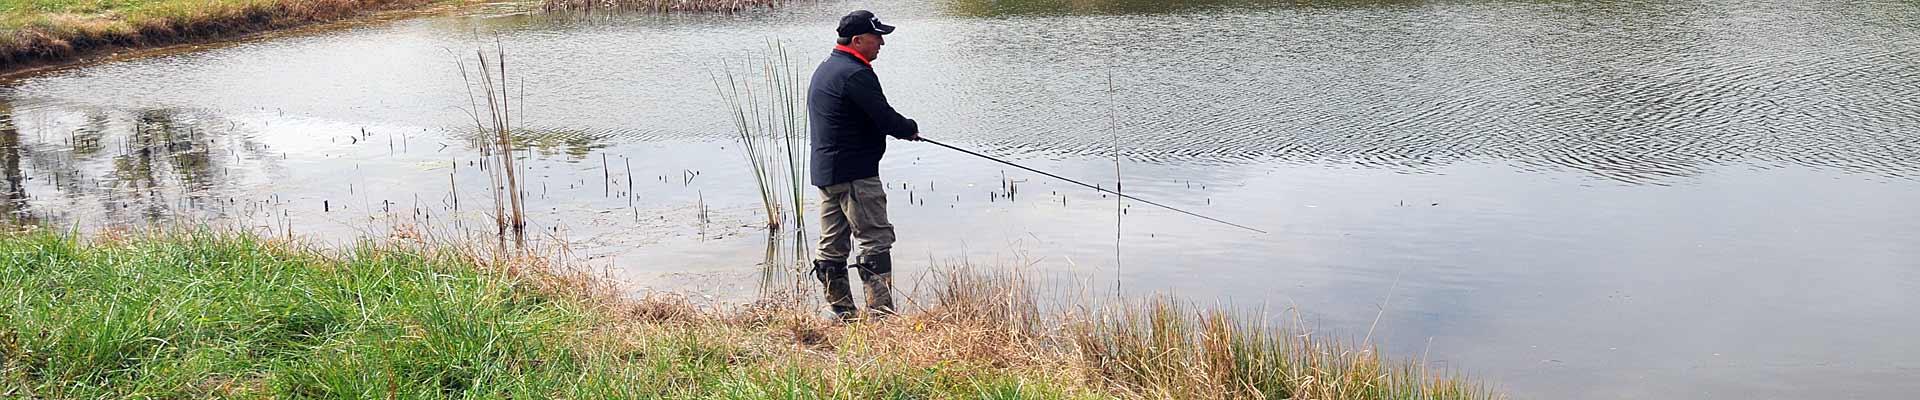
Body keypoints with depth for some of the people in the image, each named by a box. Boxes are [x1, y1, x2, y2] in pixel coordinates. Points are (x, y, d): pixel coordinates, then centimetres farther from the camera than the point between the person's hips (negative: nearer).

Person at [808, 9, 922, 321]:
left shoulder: (825, 69, 17)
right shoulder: (855, 74, -16)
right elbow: (886, 119, -18)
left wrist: (899, 128, 12)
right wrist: (911, 129, 2)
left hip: (824, 171, 10)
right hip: (855, 173, -10)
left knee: (833, 244, 11)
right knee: (876, 239, -7)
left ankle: (843, 311, 17)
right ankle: (880, 312, -8)